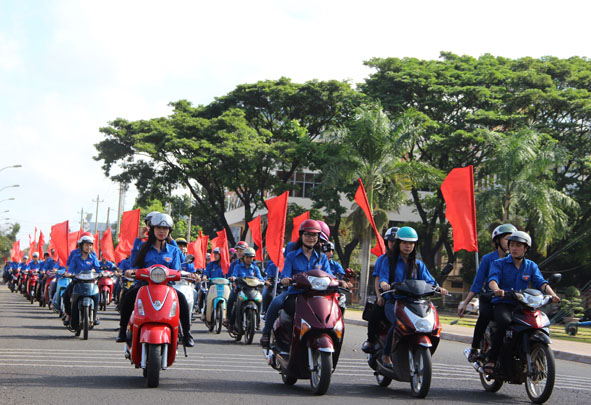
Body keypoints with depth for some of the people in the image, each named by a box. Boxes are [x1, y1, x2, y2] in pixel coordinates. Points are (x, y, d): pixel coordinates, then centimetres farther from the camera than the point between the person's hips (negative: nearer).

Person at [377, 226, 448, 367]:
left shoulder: (418, 264, 21)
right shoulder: (389, 261, 12)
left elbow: (428, 280, 8)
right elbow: (383, 278, -3)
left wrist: (438, 287, -14)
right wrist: (384, 285, -27)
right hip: (393, 302, -3)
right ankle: (386, 355, -16)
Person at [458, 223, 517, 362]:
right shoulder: (488, 259, 1)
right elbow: (477, 283, -1)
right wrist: (465, 303, -7)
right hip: (488, 298, -2)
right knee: (485, 315, -32)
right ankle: (474, 348, -18)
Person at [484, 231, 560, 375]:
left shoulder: (531, 266, 16)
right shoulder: (499, 263, 7)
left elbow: (540, 282, 1)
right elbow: (492, 279, -11)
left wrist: (552, 294, -20)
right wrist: (496, 289, -36)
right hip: (502, 303, -3)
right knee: (505, 322, -35)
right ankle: (491, 359, -25)